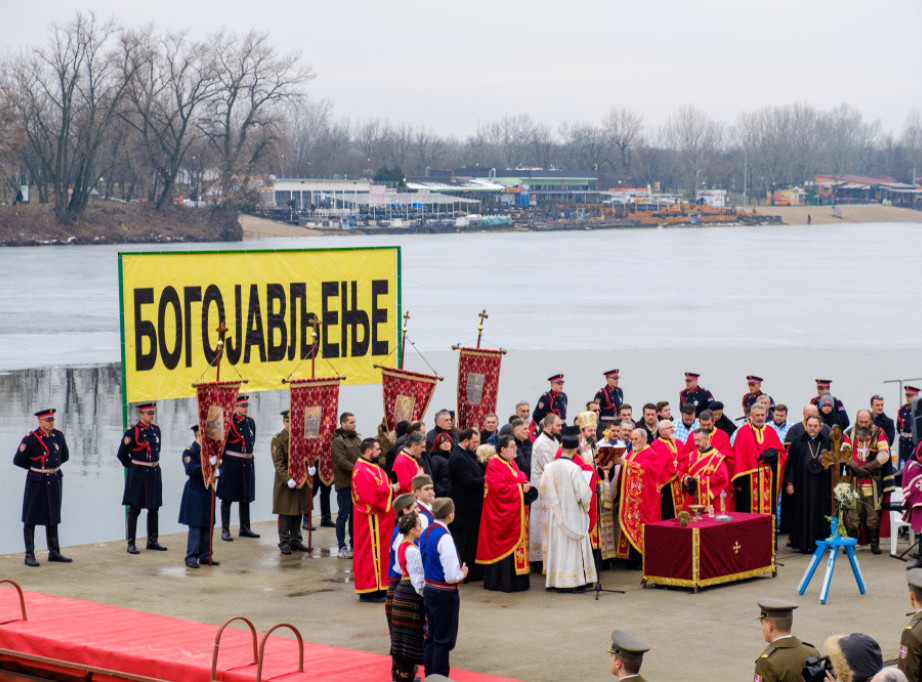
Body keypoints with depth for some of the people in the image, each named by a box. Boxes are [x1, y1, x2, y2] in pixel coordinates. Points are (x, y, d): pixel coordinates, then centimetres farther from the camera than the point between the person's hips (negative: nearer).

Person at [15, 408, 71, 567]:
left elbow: (65, 456, 18)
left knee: (53, 518, 11)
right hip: (36, 482, -5)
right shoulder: (30, 439, -14)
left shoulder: (58, 436, 2)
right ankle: (29, 555, 5)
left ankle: (54, 553, 19)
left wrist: (52, 467, 11)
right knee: (31, 519, 0)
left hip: (54, 481, 5)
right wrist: (35, 467, 4)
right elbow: (18, 461, -7)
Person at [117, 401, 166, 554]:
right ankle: (131, 543, 2)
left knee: (154, 508, 11)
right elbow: (122, 454, -6)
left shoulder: (155, 429, 8)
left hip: (154, 473, 7)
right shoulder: (133, 432, -12)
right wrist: (132, 467, 7)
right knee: (134, 509, -2)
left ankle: (152, 541, 20)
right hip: (138, 475, -6)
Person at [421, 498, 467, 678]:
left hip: (428, 590, 8)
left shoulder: (425, 533, 5)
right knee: (443, 642, 1)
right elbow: (451, 576, -24)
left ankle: (429, 676, 24)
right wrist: (463, 573, -3)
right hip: (445, 595, -8)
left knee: (430, 638, 16)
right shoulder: (444, 538, -22)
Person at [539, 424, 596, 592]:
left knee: (556, 546, 12)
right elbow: (584, 494, -15)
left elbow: (542, 492, 6)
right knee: (570, 548, 1)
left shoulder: (549, 468, -2)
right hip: (571, 514, -5)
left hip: (553, 515, 5)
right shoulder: (574, 469, -17)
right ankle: (570, 582, 2)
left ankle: (554, 580, 16)